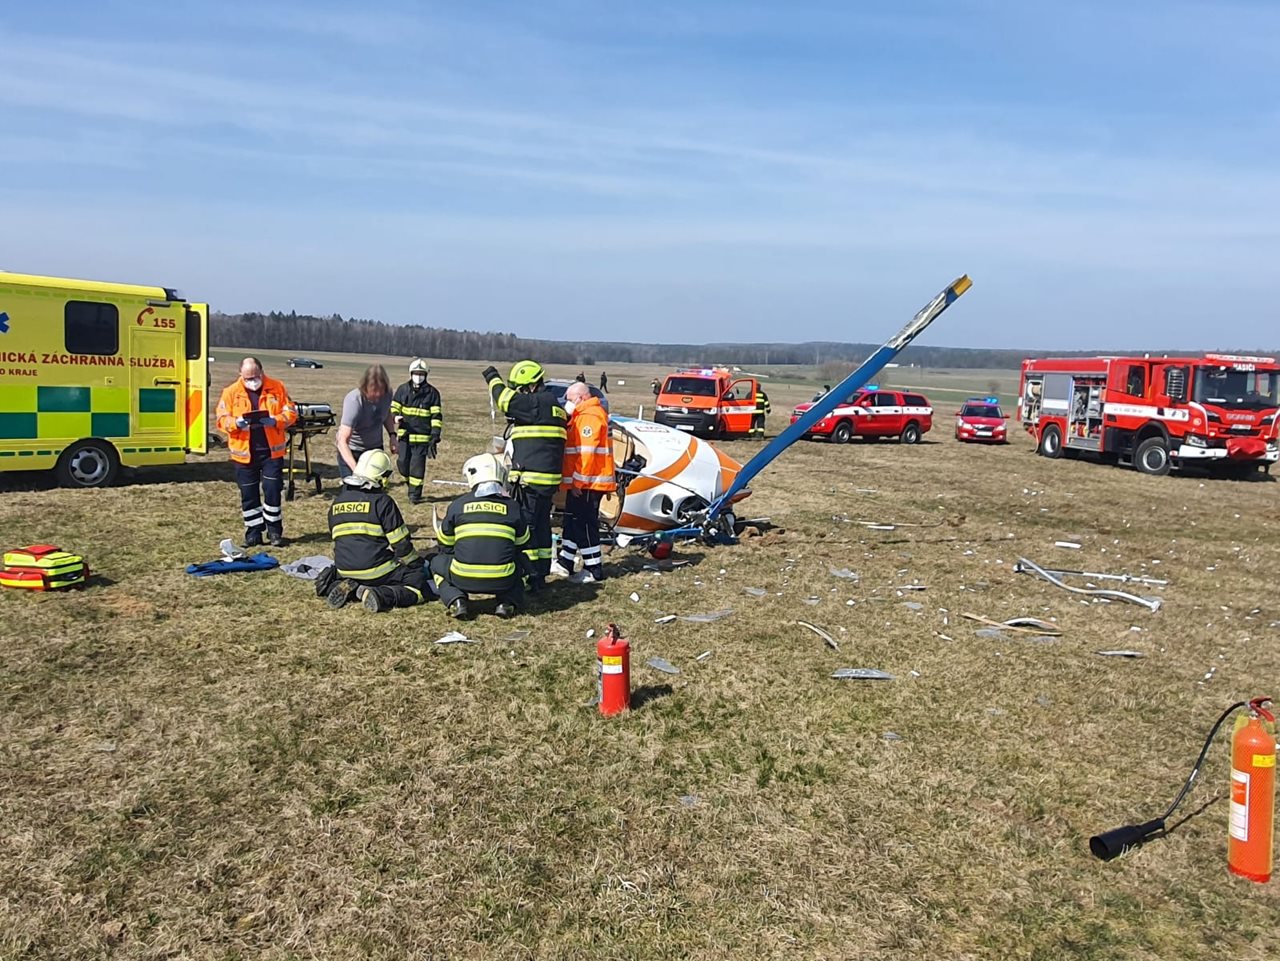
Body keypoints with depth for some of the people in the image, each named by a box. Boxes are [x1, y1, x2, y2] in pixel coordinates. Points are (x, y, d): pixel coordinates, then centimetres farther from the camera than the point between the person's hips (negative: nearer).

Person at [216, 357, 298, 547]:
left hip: (272, 451, -1)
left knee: (273, 490, -1)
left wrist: (275, 421, -18)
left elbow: (291, 413, 1)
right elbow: (222, 419, 1)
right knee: (248, 494, 8)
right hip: (244, 453, 1)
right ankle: (253, 532, 21)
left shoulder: (277, 388, 1)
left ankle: (274, 530, 13)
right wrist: (236, 423, -21)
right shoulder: (231, 392, 1)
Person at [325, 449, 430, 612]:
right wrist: (416, 563, 9)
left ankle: (349, 588, 4)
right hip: (377, 571, -6)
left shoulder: (336, 502, 10)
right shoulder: (382, 501, -9)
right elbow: (401, 544, -8)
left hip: (345, 571, 6)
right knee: (420, 586, 0)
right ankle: (380, 595, -20)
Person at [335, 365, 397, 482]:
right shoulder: (354, 401, -32)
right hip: (351, 451, -5)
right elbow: (342, 441, -37)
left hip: (375, 448, 5)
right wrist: (356, 470, -49)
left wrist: (392, 435, -6)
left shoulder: (387, 393, -15)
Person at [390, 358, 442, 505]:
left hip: (422, 436, -3)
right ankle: (411, 483, 31)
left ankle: (415, 493, 10)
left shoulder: (432, 393, -3)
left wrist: (435, 435, -10)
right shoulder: (403, 389, 4)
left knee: (417, 465, -2)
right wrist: (396, 417, -13)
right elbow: (393, 408, 11)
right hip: (404, 435, 3)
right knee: (403, 462, 5)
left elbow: (436, 416, -3)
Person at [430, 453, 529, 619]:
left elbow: (445, 544, 18)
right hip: (503, 581, 1)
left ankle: (456, 600, 5)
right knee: (522, 562, 33)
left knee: (437, 562, 30)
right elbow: (522, 542, 20)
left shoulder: (458, 504, 4)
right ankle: (507, 602, 9)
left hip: (463, 579, 0)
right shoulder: (512, 507, 5)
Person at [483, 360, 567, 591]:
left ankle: (529, 576, -3)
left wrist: (493, 380, -2)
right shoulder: (554, 405, 19)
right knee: (541, 526, 15)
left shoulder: (537, 404, -12)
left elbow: (507, 400, -21)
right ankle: (540, 574, 22)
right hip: (548, 479, 10)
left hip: (530, 479, -10)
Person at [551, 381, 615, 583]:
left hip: (588, 483, -11)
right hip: (581, 483, 11)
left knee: (584, 524, -6)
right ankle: (565, 563, 25)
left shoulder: (590, 416, -16)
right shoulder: (583, 415, 20)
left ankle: (594, 570, 0)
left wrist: (578, 482, -21)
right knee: (572, 520, 16)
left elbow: (586, 453, -23)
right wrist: (575, 481, 18)